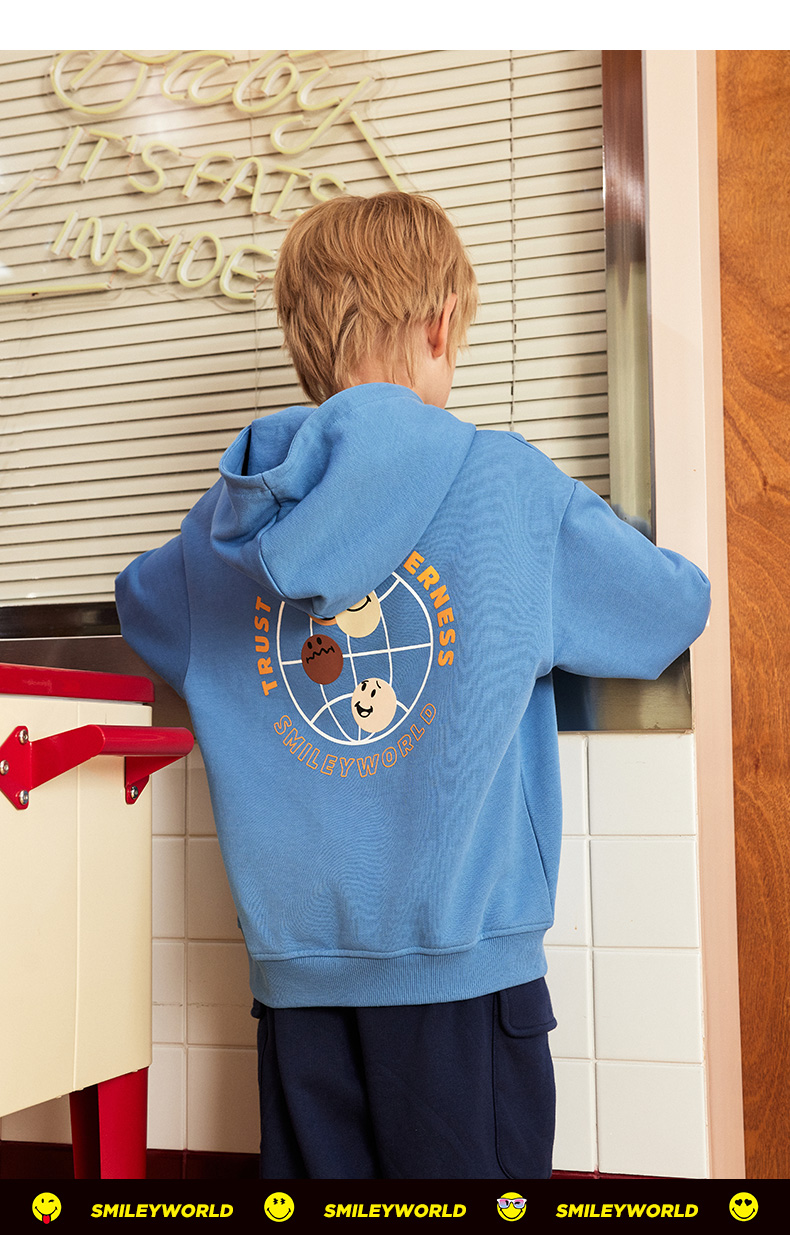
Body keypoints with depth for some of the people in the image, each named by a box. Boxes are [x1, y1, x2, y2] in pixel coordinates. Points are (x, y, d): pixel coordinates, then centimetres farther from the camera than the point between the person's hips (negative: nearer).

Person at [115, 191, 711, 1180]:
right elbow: (679, 609, 3)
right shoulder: (504, 483, -9)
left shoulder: (230, 516, 3)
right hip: (458, 967, -4)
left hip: (294, 971, 4)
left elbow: (138, 602, 25)